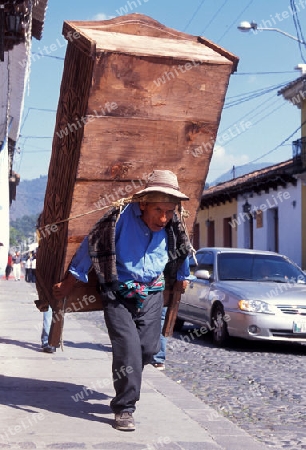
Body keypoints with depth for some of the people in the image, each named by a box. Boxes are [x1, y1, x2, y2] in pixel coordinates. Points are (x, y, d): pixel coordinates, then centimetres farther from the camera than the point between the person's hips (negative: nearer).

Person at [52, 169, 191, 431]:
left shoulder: (173, 229, -6)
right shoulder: (120, 219, -19)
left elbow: (182, 254, 18)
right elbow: (90, 247, -7)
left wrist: (181, 278, 34)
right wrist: (68, 284, 0)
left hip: (152, 294, 4)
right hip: (118, 295, -4)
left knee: (148, 348, -1)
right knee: (128, 348, -12)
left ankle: (127, 387, 30)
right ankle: (124, 409, 2)